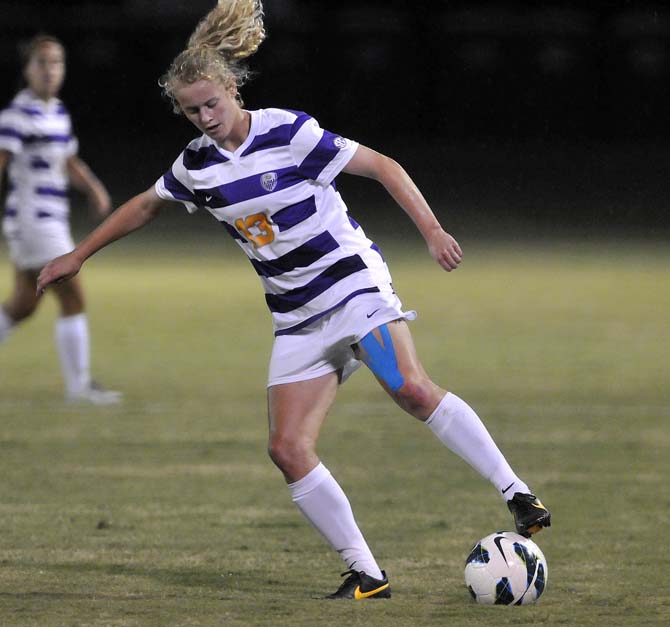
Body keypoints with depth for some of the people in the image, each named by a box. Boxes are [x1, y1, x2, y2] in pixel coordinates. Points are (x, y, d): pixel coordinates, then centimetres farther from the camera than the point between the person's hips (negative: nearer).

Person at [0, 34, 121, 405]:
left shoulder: (58, 112, 14)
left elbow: (69, 162, 25)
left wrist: (93, 187, 7)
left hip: (52, 220, 9)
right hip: (31, 218, -9)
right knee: (73, 298, -10)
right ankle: (79, 385, -6)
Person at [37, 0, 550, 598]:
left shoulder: (287, 133, -12)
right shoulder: (196, 166, 5)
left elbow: (382, 166, -10)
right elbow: (144, 206, 25)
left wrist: (431, 229, -19)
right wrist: (79, 255, 30)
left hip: (353, 284, -6)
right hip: (298, 319, 6)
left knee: (412, 389, -31)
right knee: (288, 448, -8)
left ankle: (516, 493, -25)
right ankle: (367, 574, -2)